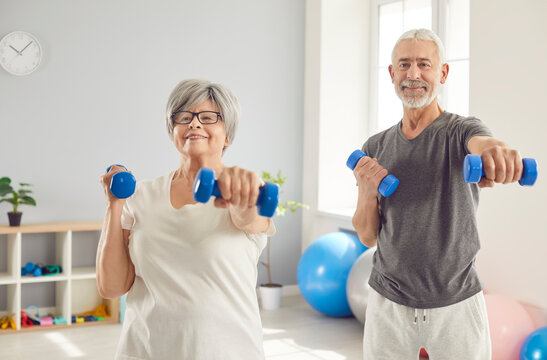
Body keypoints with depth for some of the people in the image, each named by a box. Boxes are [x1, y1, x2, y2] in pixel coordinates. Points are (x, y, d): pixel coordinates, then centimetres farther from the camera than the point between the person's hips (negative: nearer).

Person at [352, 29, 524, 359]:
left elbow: (482, 142, -33)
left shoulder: (461, 131, -6)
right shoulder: (375, 148, 3)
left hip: (457, 304, -2)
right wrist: (367, 194, -18)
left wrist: (496, 150, -57)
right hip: (389, 303, 3)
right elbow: (368, 237, 3)